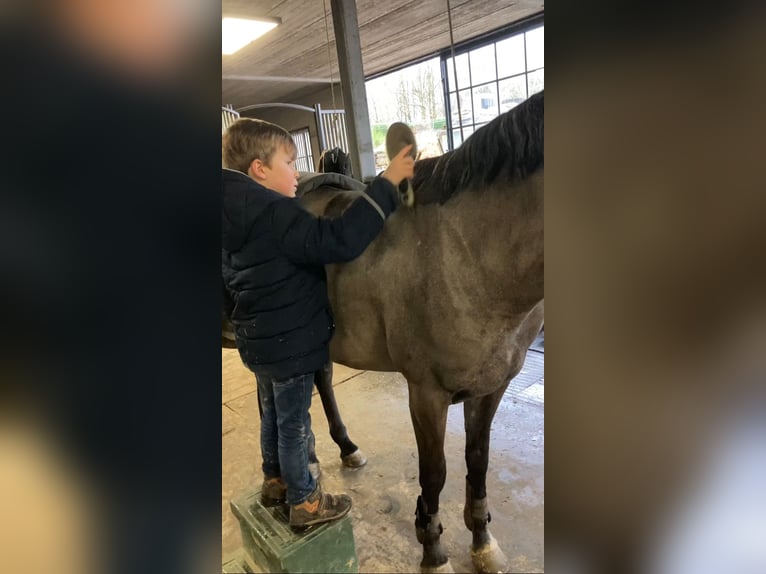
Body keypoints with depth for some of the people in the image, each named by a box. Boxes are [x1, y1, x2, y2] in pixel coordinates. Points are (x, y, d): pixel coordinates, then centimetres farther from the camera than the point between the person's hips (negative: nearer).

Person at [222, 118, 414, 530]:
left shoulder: (238, 216, 5)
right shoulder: (274, 213, -25)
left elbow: (232, 278, 17)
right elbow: (337, 241, -36)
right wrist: (386, 183, -31)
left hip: (258, 340, 9)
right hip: (289, 344, -9)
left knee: (273, 415, 25)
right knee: (294, 425, 8)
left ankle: (275, 481, 46)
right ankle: (304, 503, 28)